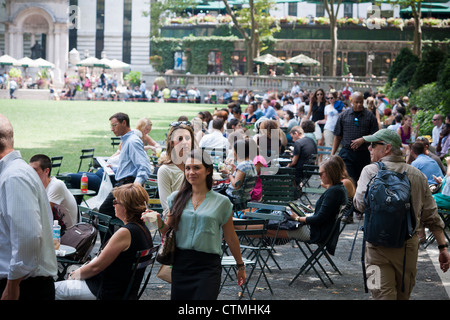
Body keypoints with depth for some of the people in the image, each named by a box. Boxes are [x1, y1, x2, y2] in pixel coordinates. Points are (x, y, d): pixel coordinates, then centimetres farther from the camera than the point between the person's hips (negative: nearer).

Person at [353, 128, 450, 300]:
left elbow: (361, 204, -15)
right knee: (403, 295, 16)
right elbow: (432, 216, 9)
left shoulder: (370, 171, -4)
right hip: (409, 245, 4)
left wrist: (358, 187, 7)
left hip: (379, 246, -4)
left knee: (383, 294, -5)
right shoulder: (418, 176, 9)